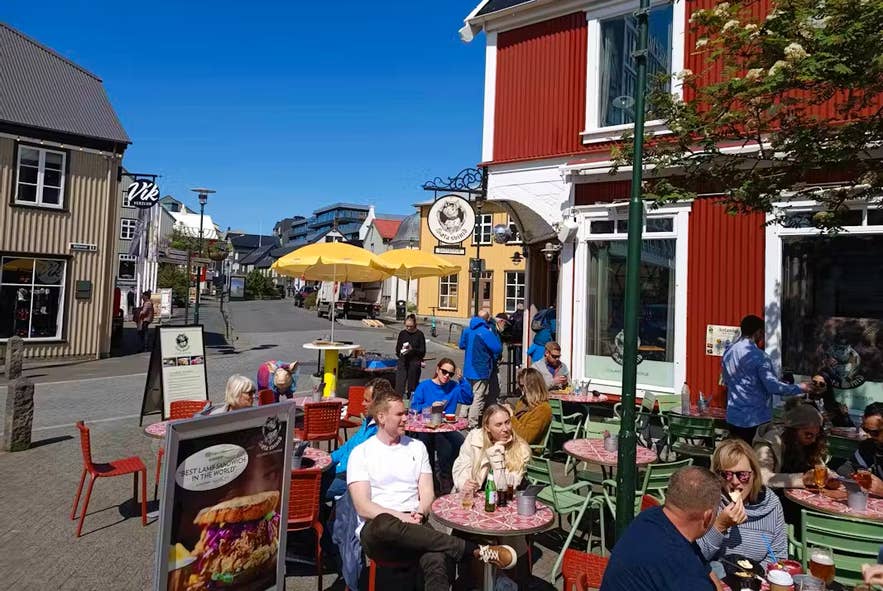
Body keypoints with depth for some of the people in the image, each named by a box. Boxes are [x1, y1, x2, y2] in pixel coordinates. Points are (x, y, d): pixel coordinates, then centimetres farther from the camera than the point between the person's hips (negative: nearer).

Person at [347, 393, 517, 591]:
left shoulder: (417, 447, 15)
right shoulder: (361, 453, 4)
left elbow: (427, 493, 9)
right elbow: (363, 507, -4)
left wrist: (419, 514, -12)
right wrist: (400, 516, -18)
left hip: (413, 525, 2)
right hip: (377, 526, -2)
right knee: (386, 525, -40)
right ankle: (478, 550, -33)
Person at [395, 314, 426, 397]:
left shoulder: (419, 334, -1)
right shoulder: (402, 334, 8)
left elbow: (423, 351, -1)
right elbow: (397, 348, 13)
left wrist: (412, 349, -17)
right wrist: (401, 350, -10)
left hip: (414, 363, -2)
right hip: (403, 362, 2)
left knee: (412, 384, 4)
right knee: (399, 384, -7)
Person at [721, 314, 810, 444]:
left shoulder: (727, 352, 5)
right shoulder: (759, 356, -17)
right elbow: (773, 386, -18)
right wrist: (799, 388, -6)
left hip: (733, 418, 6)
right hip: (756, 419, -6)